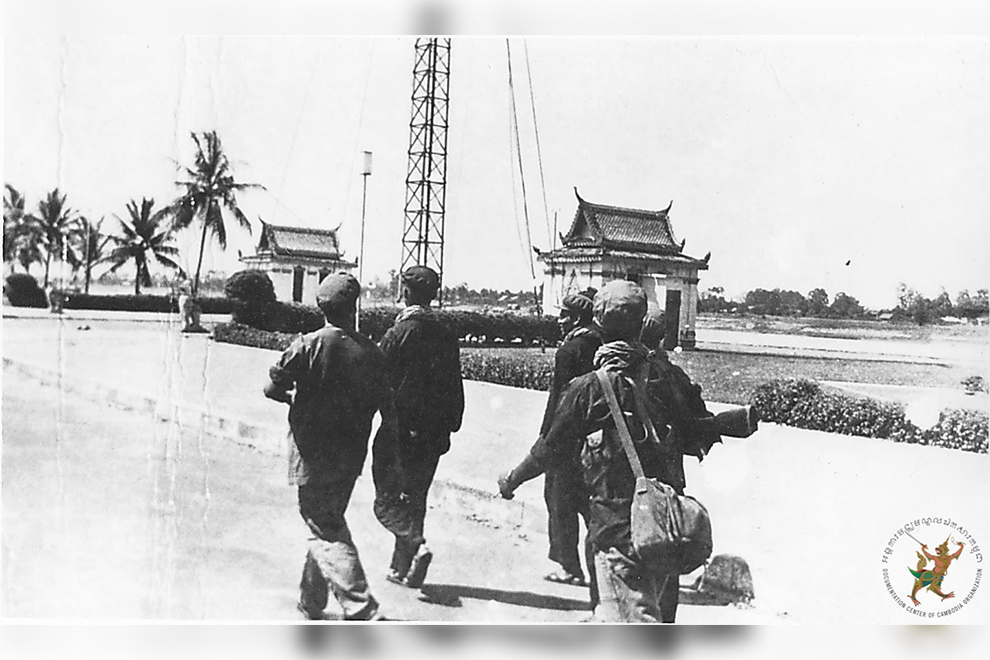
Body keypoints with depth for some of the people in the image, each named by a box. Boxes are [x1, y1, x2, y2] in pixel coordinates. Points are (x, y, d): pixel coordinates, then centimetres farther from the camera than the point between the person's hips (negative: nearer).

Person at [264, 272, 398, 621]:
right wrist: (385, 446, 11)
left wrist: (293, 397, 13)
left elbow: (271, 389, -7)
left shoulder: (308, 346, -13)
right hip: (351, 457, 5)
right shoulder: (372, 352, -2)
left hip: (313, 455, -5)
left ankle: (362, 611, -12)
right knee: (328, 524, 21)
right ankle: (311, 603, 34)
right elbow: (389, 411, -2)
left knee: (327, 532, -2)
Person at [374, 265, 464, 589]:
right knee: (413, 499, 17)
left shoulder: (399, 333, -13)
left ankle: (415, 544, -16)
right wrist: (451, 424, 16)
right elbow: (455, 388, 9)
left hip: (401, 429, -6)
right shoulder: (446, 336, 5)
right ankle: (403, 568, 23)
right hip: (434, 435, 6)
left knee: (386, 501, 5)